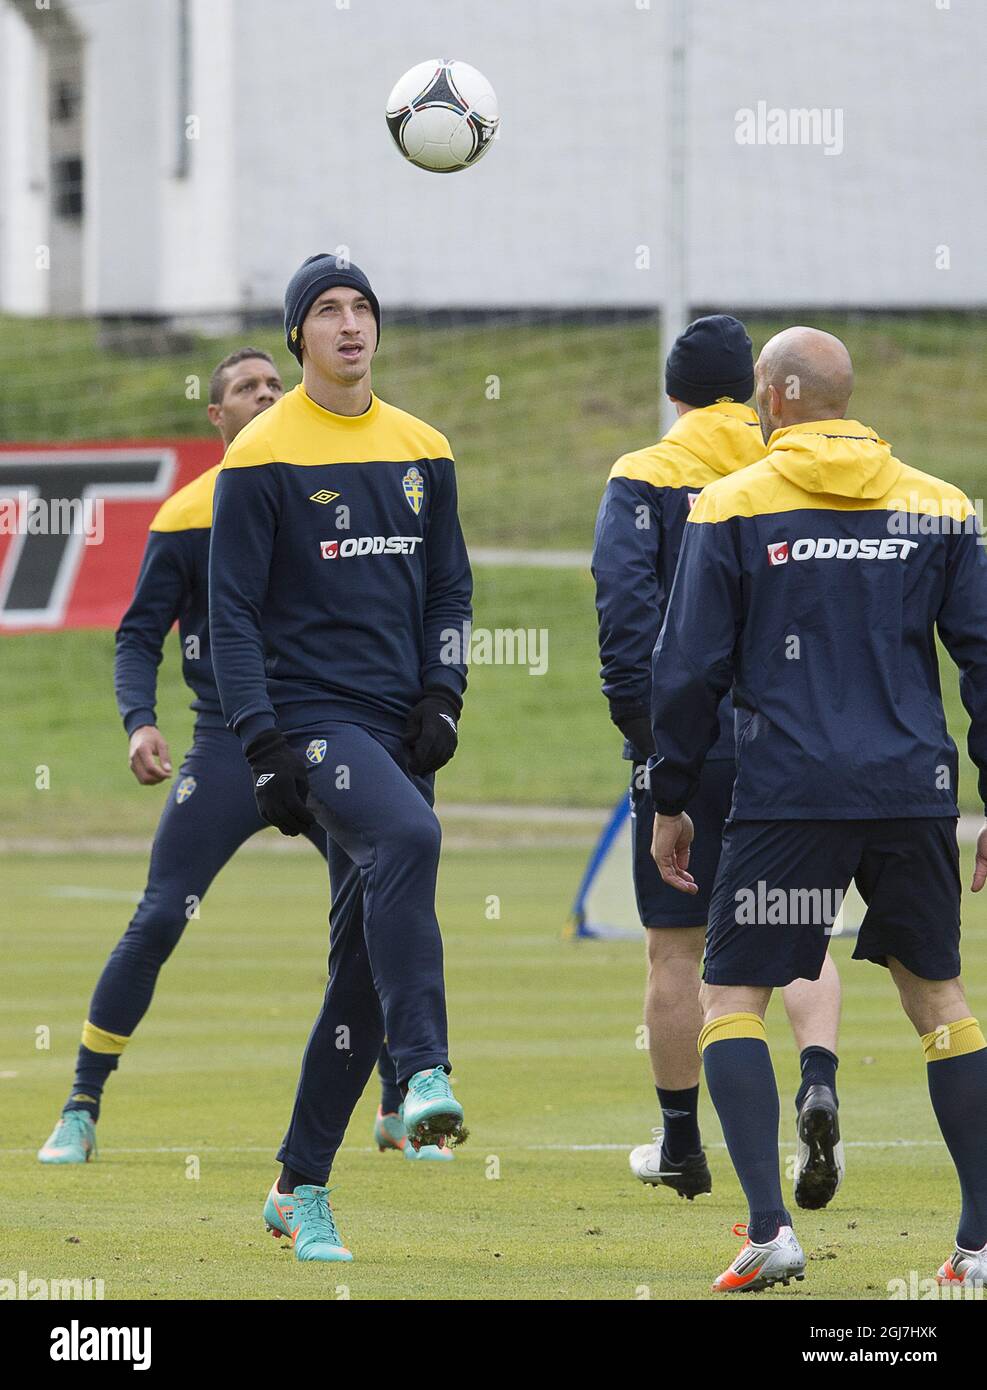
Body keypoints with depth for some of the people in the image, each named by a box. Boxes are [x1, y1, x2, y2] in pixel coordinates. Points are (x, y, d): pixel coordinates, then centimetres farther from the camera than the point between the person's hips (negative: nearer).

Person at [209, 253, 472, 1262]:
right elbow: (233, 611, -4)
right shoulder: (263, 456, -2)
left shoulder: (421, 452, 14)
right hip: (311, 715, -6)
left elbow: (449, 590, 20)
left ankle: (301, 1188, 13)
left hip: (399, 725, 6)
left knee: (366, 965, 4)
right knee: (407, 838, -35)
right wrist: (263, 746, -12)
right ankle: (425, 1074, -40)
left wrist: (442, 699, 3)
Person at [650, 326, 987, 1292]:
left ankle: (769, 1227, -12)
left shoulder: (732, 508, -1)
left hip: (787, 795, -3)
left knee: (731, 1001, 4)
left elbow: (689, 669, -2)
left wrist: (670, 801, 7)